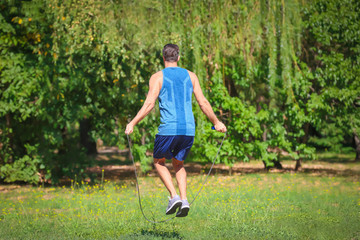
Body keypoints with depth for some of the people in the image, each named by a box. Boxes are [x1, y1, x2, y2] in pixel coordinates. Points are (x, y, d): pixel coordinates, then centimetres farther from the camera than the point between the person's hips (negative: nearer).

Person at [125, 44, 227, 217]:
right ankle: (184, 200, 3)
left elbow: (149, 103, -11)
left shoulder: (157, 77, 0)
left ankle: (174, 196, -1)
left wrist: (133, 123, -7)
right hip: (188, 130, 4)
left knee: (159, 161, 18)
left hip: (168, 129, -4)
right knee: (178, 163, 22)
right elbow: (203, 103, 8)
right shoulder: (190, 76, 10)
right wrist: (216, 122, 20)